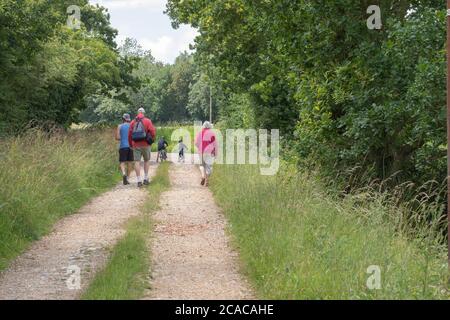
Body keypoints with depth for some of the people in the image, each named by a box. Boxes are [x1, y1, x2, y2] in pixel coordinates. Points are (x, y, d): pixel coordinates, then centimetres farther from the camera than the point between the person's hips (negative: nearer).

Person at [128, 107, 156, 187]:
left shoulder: (133, 122, 8)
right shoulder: (147, 121, -1)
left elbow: (129, 134, 8)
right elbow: (153, 131, -10)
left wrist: (131, 145, 19)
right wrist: (151, 140, 6)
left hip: (136, 145, 1)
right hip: (146, 145, -1)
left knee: (137, 162, 0)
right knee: (147, 160, 16)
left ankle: (139, 181, -8)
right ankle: (146, 179, 12)